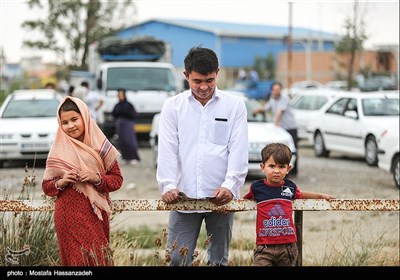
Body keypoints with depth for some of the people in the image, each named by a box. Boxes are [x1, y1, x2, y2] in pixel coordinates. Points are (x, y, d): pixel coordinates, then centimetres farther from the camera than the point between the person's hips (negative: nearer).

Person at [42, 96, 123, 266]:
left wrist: (97, 178, -13)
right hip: (69, 216, -1)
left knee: (99, 258, 1)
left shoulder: (100, 145, 3)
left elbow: (117, 180, 4)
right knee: (78, 259, -4)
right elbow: (46, 187, 7)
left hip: (96, 214, 1)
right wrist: (61, 182, -12)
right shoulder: (58, 150, 4)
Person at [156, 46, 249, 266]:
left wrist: (229, 186, -16)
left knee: (218, 260, 7)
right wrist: (168, 185, -14)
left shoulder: (235, 105, 6)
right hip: (183, 196, 0)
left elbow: (238, 150, -2)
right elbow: (167, 150, 1)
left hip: (221, 197, 0)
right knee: (177, 259, -2)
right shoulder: (172, 106, 8)